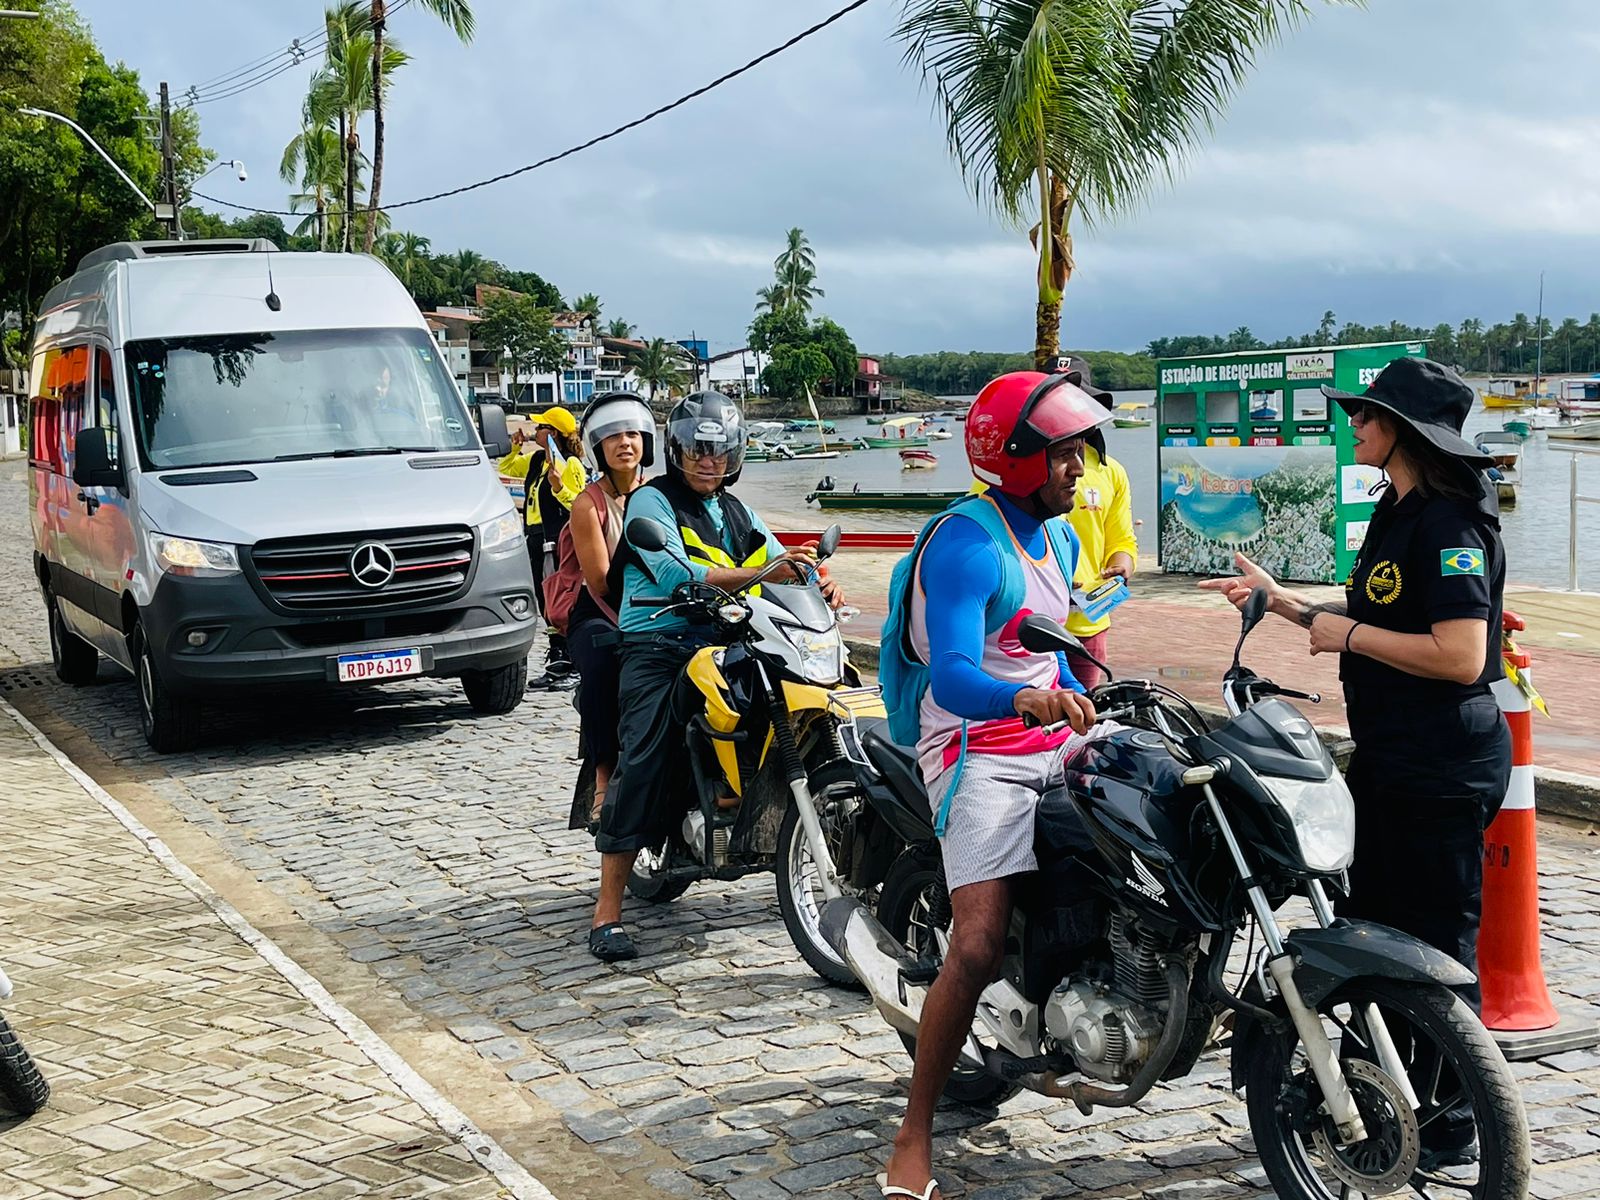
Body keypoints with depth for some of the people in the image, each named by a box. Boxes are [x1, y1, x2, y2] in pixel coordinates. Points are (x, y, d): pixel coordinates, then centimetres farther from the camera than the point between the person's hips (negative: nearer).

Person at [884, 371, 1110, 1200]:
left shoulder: (1058, 536, 13)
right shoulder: (966, 544, -17)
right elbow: (953, 677, -28)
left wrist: (1088, 710, 12)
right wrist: (1025, 699, -46)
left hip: (1054, 742, 9)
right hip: (979, 752, -9)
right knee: (978, 949, -20)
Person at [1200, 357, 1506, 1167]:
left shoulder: (1450, 524, -18)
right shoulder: (1397, 513, 13)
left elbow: (1460, 656, -26)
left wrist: (1349, 633, -18)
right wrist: (1277, 599, 14)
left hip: (1443, 766, -10)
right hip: (1388, 758, 11)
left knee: (1434, 945, 0)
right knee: (1367, 927, 18)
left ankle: (1447, 1130, 12)